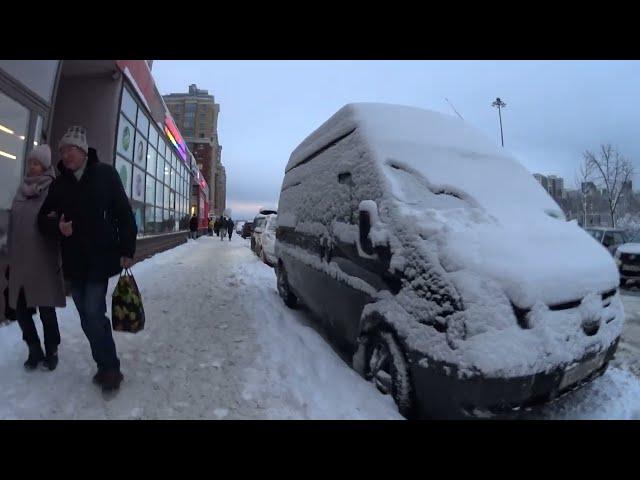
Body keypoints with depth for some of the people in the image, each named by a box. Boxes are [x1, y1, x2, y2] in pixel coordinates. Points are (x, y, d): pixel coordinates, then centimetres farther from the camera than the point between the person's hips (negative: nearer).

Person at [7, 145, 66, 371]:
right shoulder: (22, 190, 12)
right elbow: (12, 225, 16)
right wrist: (10, 257, 13)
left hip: (43, 261, -5)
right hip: (20, 261, 5)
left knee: (46, 310, 2)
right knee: (20, 309, 9)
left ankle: (51, 352, 20)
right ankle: (34, 351, 27)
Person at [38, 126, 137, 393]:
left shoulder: (105, 174, -4)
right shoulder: (59, 184, 8)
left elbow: (124, 213, -6)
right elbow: (43, 218, 13)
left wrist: (127, 250, -10)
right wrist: (57, 226, -11)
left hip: (101, 259, -5)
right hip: (73, 262, 5)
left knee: (94, 313, -9)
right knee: (87, 317, 10)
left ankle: (110, 368, 8)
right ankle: (106, 366, 25)